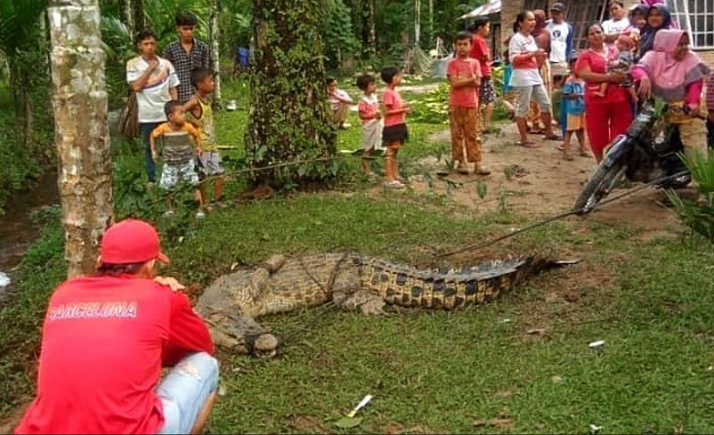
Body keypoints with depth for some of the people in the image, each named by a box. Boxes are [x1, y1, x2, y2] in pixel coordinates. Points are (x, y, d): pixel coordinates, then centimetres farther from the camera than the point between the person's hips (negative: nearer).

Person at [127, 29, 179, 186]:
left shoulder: (166, 64, 3)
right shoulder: (133, 64, -1)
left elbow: (173, 89, 6)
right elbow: (136, 86, -14)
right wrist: (150, 68, -12)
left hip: (167, 113, 1)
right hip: (147, 115, -1)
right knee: (149, 148, 9)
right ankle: (152, 179, 19)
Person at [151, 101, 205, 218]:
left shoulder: (187, 127, -14)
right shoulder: (163, 128, -14)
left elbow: (196, 134, 7)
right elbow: (153, 136, 5)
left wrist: (198, 147, 1)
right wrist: (153, 151, 5)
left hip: (187, 162, -1)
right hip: (170, 164, 1)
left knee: (195, 185, -2)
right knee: (168, 188, 8)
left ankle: (200, 209, 9)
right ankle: (170, 209, 30)